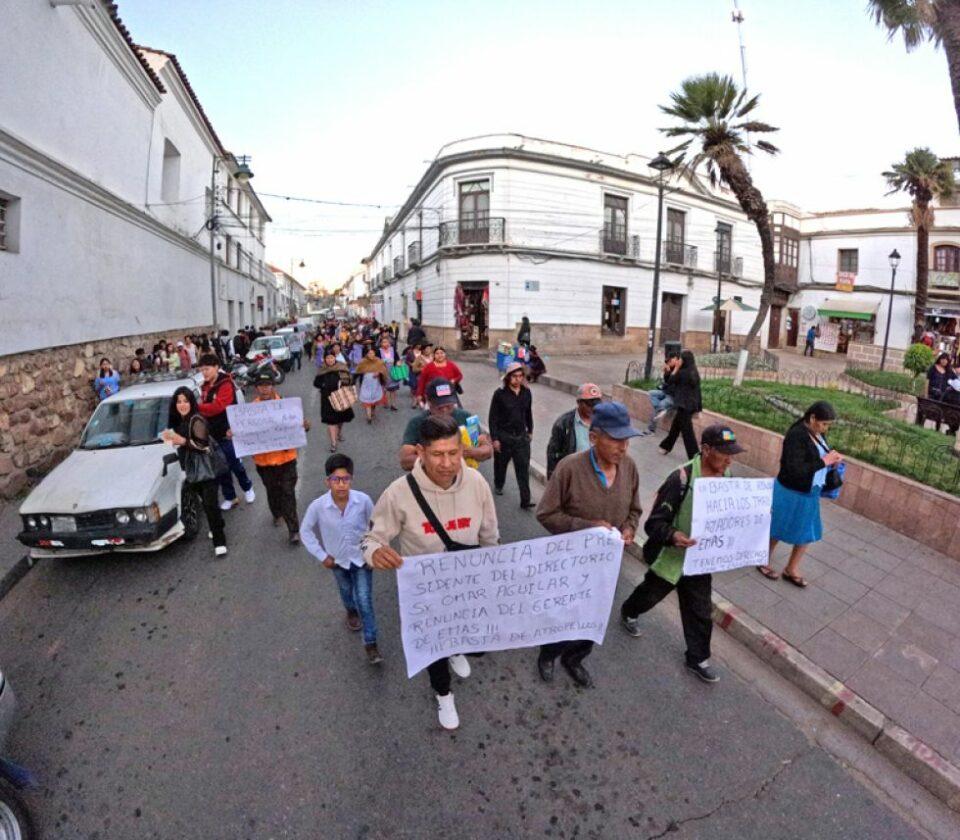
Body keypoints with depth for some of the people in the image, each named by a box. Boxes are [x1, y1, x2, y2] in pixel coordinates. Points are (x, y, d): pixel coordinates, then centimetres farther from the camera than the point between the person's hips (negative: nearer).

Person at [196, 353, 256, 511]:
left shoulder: (226, 384, -14)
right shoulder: (205, 387, 11)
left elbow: (218, 406, -24)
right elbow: (207, 409, 13)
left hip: (226, 432, -7)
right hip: (212, 432, 7)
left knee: (234, 464, 4)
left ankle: (247, 488, 28)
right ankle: (230, 498, 23)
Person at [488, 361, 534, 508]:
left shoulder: (526, 393, -1)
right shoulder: (500, 394, -12)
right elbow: (492, 418, -10)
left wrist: (530, 431, 18)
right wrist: (494, 438, -12)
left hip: (521, 436, 2)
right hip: (503, 436, -2)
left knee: (523, 468, -3)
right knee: (501, 463, 18)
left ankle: (525, 500, 0)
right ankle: (498, 486, 46)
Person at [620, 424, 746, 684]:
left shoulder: (726, 477, -8)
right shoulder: (682, 479, -31)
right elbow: (654, 523, -28)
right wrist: (672, 536, -47)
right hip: (670, 557, -5)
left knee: (700, 611, 16)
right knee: (651, 593, 22)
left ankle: (698, 659, 39)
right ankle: (628, 613, 54)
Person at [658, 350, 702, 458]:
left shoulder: (682, 372, -16)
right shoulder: (694, 373, 8)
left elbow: (669, 382, -3)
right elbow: (697, 391, 11)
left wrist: (676, 368, -2)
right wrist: (698, 407, 15)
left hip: (684, 405, -9)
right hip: (692, 404, 9)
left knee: (687, 431, -4)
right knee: (675, 426, 21)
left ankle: (694, 456, -2)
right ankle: (666, 446, 36)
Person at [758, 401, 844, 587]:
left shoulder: (818, 434, -1)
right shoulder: (796, 435, -26)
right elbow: (794, 470, -32)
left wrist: (832, 457, -5)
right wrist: (824, 462, -26)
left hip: (809, 493, 8)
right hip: (790, 493, -8)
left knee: (807, 532, 18)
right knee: (777, 530, 12)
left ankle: (791, 569, 36)